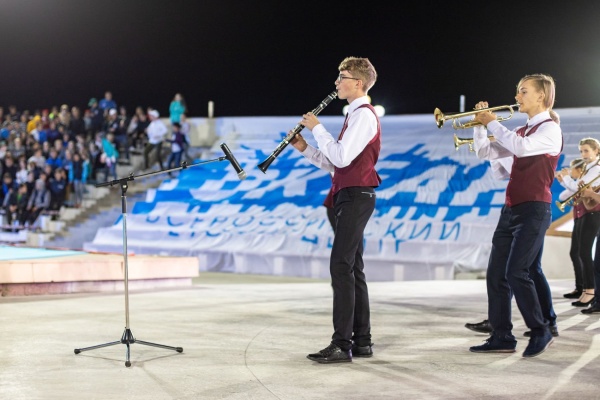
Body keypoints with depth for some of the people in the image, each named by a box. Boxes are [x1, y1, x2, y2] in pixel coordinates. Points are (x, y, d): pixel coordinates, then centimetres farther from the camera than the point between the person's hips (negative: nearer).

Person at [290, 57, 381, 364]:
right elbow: (335, 164, 19)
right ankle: (361, 341, 15)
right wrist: (304, 149, 8)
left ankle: (342, 344, -15)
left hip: (356, 197, -11)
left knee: (341, 267, -14)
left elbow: (341, 158, -23)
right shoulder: (356, 115, 20)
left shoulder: (363, 115, -12)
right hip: (350, 197, 11)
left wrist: (317, 128, -13)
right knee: (352, 268, 11)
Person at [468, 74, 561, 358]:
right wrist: (480, 125, 5)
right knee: (496, 274, 4)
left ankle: (541, 332, -1)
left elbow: (521, 147, -24)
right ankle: (502, 337, 8)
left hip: (534, 209, -8)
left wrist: (492, 123, -15)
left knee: (516, 272, -15)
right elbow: (486, 152, 19)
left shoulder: (550, 129, -7)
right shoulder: (521, 132, 19)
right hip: (511, 209, 9)